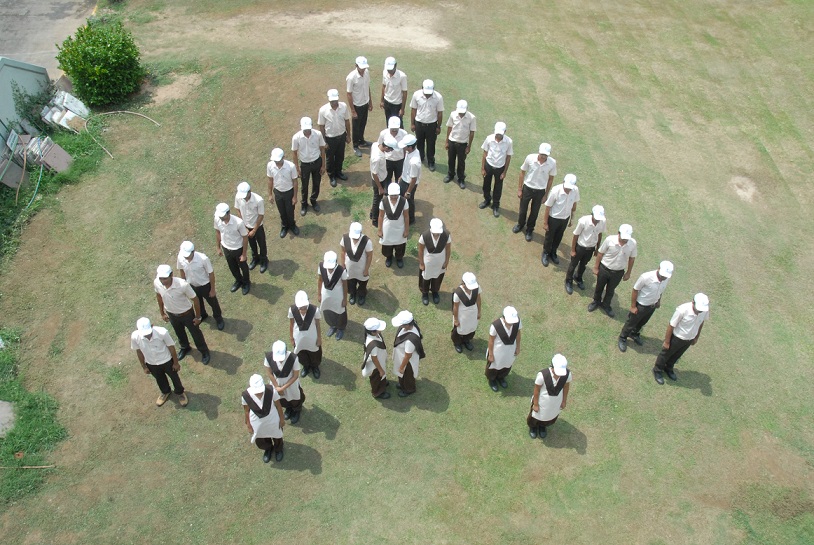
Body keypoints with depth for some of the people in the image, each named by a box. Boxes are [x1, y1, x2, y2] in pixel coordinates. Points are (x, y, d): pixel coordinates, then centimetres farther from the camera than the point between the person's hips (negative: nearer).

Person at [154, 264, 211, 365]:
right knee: (179, 333, 30)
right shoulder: (156, 283, -25)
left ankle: (204, 352, 46)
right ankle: (185, 348, 60)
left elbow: (195, 299, -22)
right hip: (171, 314, 4)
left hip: (187, 313, -4)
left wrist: (198, 316, -11)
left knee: (195, 333, 19)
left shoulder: (183, 285, -38)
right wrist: (162, 313, 10)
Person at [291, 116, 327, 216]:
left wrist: (323, 165, -1)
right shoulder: (296, 137, -22)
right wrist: (297, 169, -4)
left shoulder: (318, 134, -20)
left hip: (317, 162, 1)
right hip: (304, 164, -1)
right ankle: (304, 204, 41)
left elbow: (322, 149, -6)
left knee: (316, 183, 20)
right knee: (304, 186, 17)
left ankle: (313, 200, 47)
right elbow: (295, 154, -8)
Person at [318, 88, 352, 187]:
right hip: (330, 138, -3)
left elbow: (347, 121, -1)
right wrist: (324, 141, -9)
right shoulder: (323, 110, -22)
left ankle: (338, 172, 48)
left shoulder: (344, 106, -15)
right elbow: (321, 126, -12)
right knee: (330, 158, 16)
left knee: (340, 156, 23)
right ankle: (331, 176, 38)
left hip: (342, 135, 3)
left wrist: (348, 135, 6)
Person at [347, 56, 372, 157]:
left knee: (363, 124, 23)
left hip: (365, 104, 6)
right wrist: (353, 110, -17)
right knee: (356, 127, 10)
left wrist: (370, 102, 14)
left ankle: (361, 141, 44)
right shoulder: (351, 77, -26)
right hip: (357, 105, -6)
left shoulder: (367, 73, -7)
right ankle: (355, 146, 26)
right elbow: (349, 94, -20)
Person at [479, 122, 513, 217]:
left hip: (500, 167, -1)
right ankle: (487, 200, 46)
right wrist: (482, 168, -4)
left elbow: (508, 157, -8)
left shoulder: (508, 141, -20)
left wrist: (504, 172, -5)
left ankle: (496, 205, 34)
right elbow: (485, 153, -6)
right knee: (486, 185, 20)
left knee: (498, 188, 13)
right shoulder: (489, 138, -18)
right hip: (489, 165, 1)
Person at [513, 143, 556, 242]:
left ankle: (529, 230, 40)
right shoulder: (530, 158, -22)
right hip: (527, 188, 0)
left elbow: (550, 179, -4)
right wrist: (519, 189, -4)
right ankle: (520, 224, 48)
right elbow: (522, 172, -7)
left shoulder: (552, 163, -20)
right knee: (522, 209, 18)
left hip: (540, 191, 0)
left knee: (534, 212, 16)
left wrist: (546, 194, 2)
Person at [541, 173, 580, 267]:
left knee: (558, 237, 24)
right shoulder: (555, 191, -31)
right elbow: (548, 207, -20)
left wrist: (571, 218, 10)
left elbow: (574, 204, -1)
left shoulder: (575, 190, -19)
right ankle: (546, 253, 43)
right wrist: (545, 222, -13)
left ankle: (553, 253, 48)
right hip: (554, 218, -4)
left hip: (565, 218, 4)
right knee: (549, 237, 18)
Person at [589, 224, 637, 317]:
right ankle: (596, 301, 49)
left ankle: (606, 305, 47)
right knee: (599, 287, 21)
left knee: (611, 290, 22)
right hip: (604, 269, -1)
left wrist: (628, 273, 5)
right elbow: (600, 253, -12)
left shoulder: (633, 243, -20)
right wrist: (596, 268, -5)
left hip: (618, 272, 1)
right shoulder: (610, 240, -26)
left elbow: (632, 258, -3)